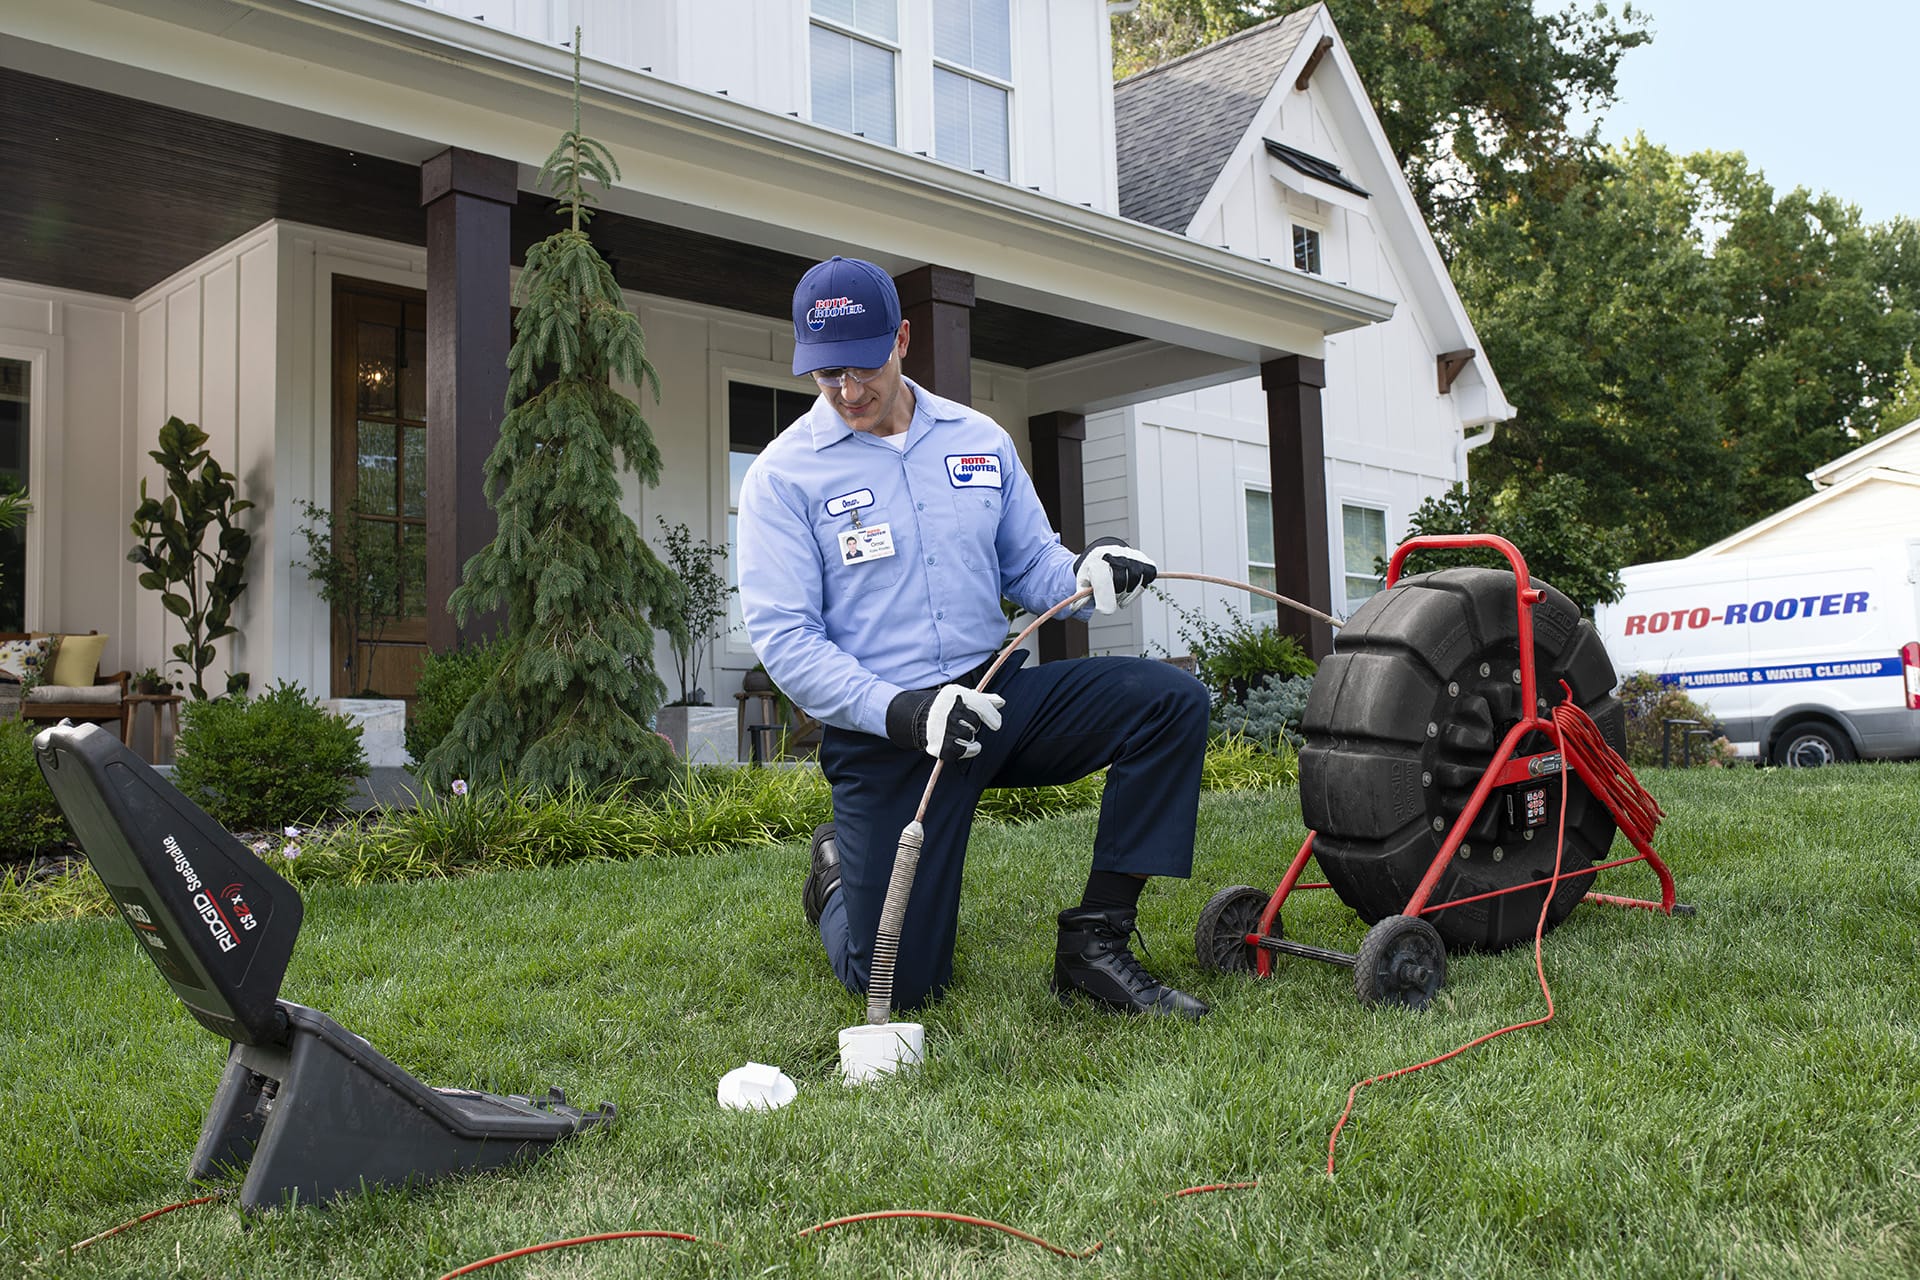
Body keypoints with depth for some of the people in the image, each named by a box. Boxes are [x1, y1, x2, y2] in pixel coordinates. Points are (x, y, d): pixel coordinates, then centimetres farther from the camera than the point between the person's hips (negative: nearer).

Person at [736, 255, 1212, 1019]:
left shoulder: (979, 440, 8)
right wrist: (900, 712, -25)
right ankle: (836, 876, 33)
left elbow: (1030, 564, 12)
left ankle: (1094, 942, -12)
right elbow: (781, 636, -11)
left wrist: (1086, 575, -13)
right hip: (883, 733, -4)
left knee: (1170, 700, -18)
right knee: (896, 984, -4)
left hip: (998, 694, 4)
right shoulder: (783, 475, -5)